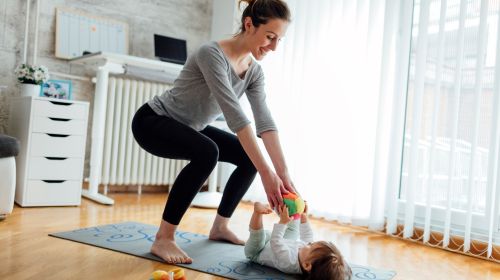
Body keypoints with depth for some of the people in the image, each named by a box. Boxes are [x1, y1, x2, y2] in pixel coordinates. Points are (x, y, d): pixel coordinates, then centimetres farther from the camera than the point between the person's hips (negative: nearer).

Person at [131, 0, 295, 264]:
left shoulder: (254, 71, -6)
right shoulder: (212, 54, -30)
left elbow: (265, 122, -14)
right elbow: (235, 116, -39)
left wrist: (284, 173, -24)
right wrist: (266, 172, -41)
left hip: (189, 127, 8)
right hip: (153, 121, -8)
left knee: (250, 156, 1)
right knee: (206, 152, -36)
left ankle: (220, 226, 14)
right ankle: (163, 238, -23)